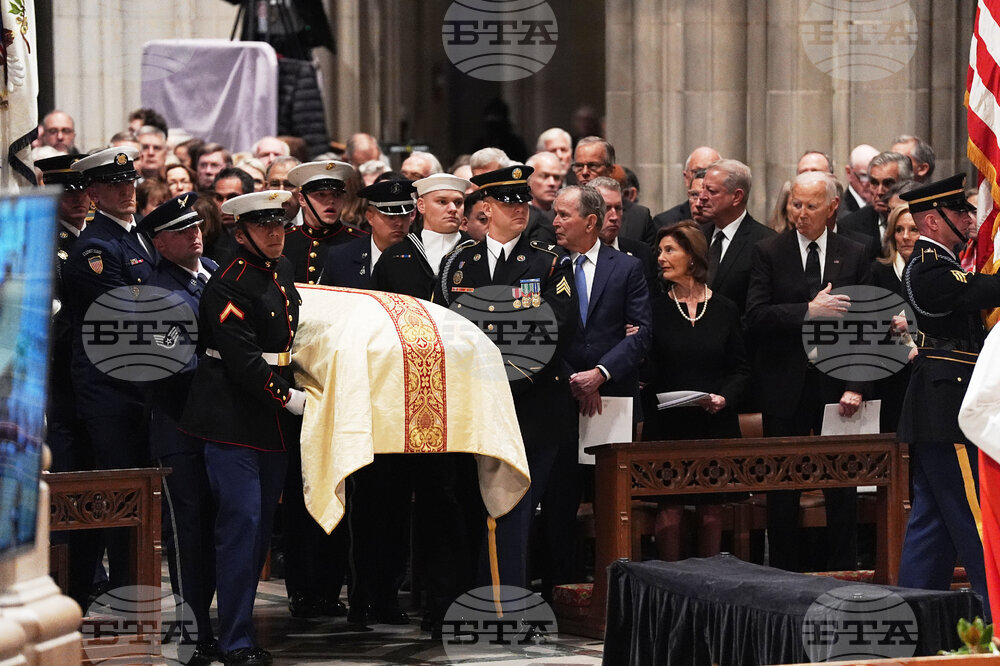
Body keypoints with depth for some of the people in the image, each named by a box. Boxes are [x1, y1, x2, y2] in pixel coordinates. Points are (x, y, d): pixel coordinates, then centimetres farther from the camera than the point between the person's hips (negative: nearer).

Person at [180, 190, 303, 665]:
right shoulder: (228, 285, -15)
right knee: (241, 522, -10)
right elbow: (243, 361, -21)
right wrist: (293, 399, -18)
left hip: (275, 421, 8)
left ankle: (240, 621, 18)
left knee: (262, 525, 10)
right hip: (234, 418, -8)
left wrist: (297, 391, 21)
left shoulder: (283, 271, 12)